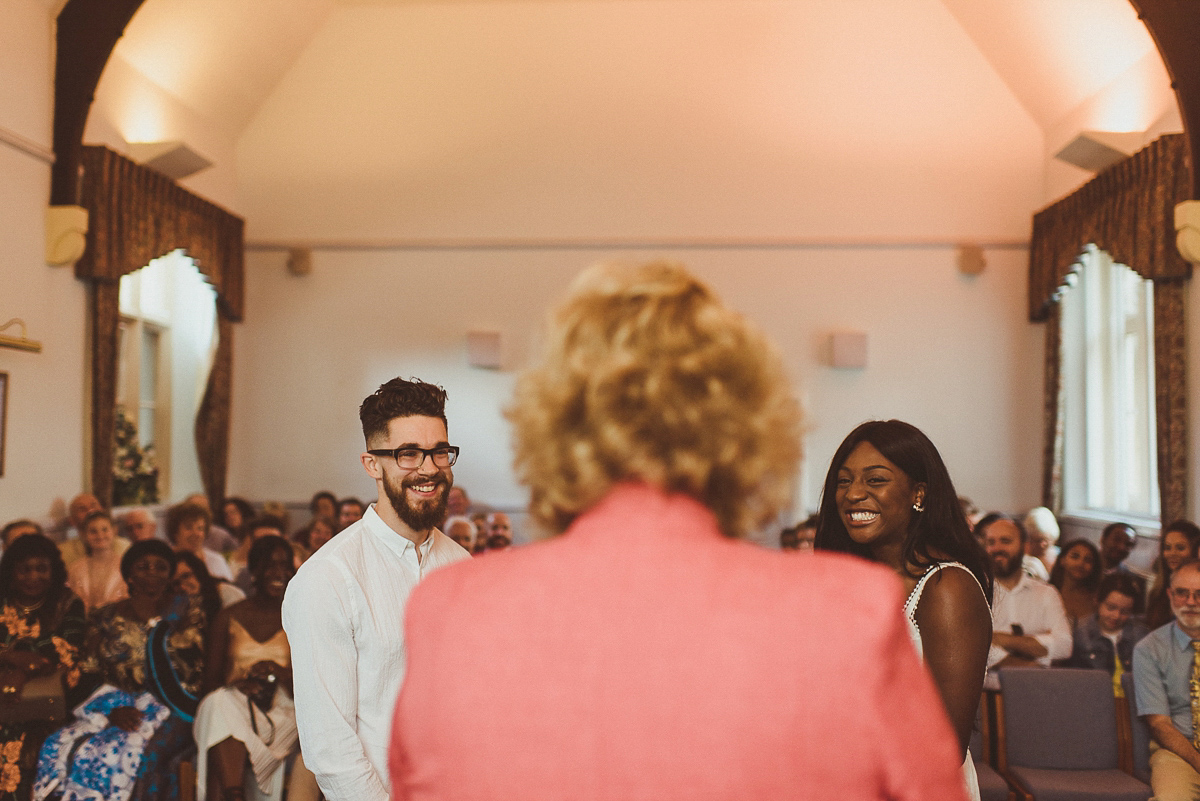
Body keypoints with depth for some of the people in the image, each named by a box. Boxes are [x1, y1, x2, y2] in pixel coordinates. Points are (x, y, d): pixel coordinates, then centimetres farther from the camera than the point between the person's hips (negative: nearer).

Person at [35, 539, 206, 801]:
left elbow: (200, 671, 4)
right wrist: (112, 710, -10)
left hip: (169, 708, -3)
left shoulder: (186, 611, 10)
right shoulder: (105, 619, 14)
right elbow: (92, 674, 7)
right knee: (59, 748, -24)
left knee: (136, 752, -32)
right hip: (113, 705, 3)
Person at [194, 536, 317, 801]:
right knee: (219, 704, -35)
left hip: (284, 710, 0)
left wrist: (281, 674, -15)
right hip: (235, 703, 0)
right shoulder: (229, 618, 15)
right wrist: (238, 685, -12)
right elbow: (210, 679, 11)